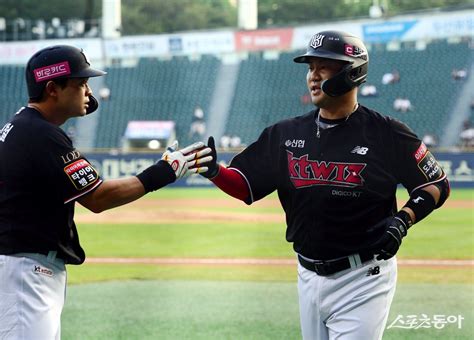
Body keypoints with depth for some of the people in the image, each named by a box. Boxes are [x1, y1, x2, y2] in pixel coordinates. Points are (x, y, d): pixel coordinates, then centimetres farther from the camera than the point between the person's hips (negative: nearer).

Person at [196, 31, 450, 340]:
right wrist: (213, 171, -13)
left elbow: (437, 185, -1)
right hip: (309, 276, 5)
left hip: (363, 278, -5)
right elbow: (244, 186, 7)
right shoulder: (287, 134, 5)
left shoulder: (387, 134, -8)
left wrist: (402, 220, -17)